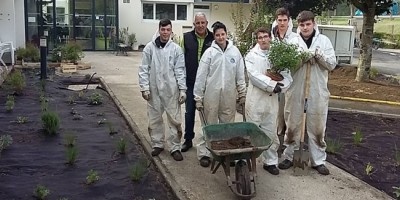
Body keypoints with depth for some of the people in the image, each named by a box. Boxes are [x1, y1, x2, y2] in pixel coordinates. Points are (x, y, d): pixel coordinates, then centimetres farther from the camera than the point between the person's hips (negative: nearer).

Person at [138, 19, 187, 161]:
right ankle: (157, 144, 27)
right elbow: (144, 69, 1)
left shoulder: (176, 49, -1)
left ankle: (175, 147, 13)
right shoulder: (149, 47, -1)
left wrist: (183, 89, -6)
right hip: (154, 89, 1)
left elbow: (180, 70, -1)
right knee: (154, 118, 11)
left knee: (174, 119, 2)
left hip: (171, 90, -1)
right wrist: (144, 87, -5)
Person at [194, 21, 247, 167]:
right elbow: (201, 76, -4)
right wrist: (198, 98, -5)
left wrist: (242, 93, 7)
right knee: (209, 125, 5)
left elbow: (240, 74, 7)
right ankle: (204, 153, 14)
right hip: (211, 95, -2)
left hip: (229, 95, 2)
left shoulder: (235, 51, 3)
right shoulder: (209, 52, -4)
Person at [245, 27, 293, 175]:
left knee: (271, 133, 9)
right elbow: (254, 75, -12)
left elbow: (287, 75, 3)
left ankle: (270, 162, 21)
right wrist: (272, 84, -17)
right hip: (255, 99, -3)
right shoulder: (252, 55, 2)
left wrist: (280, 87, -17)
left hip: (272, 100, 3)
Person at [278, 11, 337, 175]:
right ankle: (288, 156, 25)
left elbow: (332, 64, -2)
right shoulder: (293, 41, 2)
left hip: (317, 92, 0)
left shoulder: (324, 41, 2)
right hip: (296, 91, 0)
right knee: (292, 126, 10)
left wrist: (319, 54, -18)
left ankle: (318, 160, 21)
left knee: (317, 127, 8)